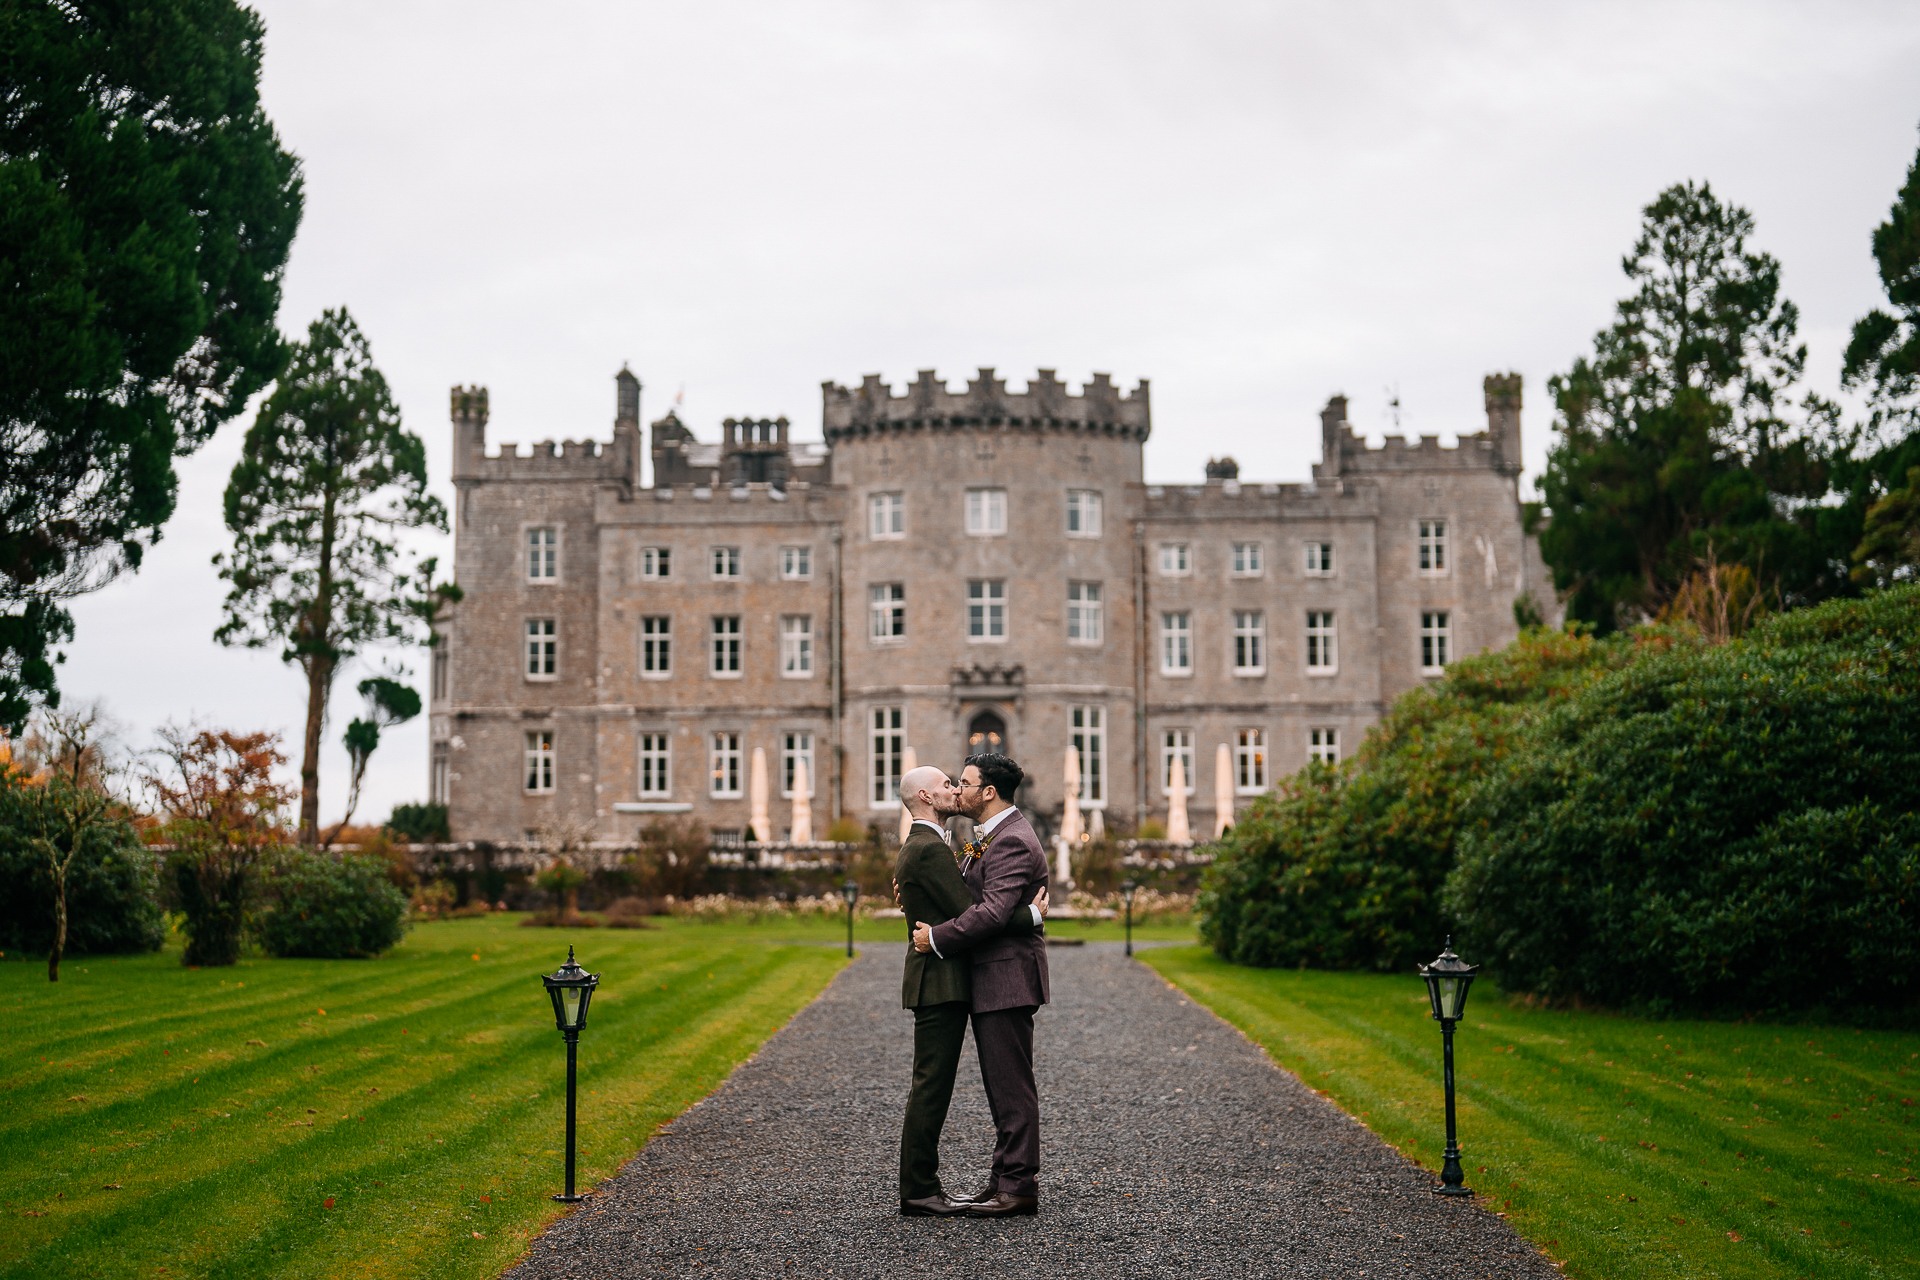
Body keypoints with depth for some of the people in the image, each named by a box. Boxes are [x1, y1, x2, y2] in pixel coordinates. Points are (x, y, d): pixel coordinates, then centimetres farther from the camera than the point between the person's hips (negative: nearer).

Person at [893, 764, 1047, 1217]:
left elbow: (960, 907, 18)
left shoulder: (916, 848, 19)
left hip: (938, 983, 11)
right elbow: (971, 914, -20)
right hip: (939, 983, -11)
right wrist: (1033, 915, -10)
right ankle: (918, 1192, -5)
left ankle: (922, 1187, 16)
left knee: (931, 1089, 12)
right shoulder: (930, 850, -16)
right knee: (931, 1087, -7)